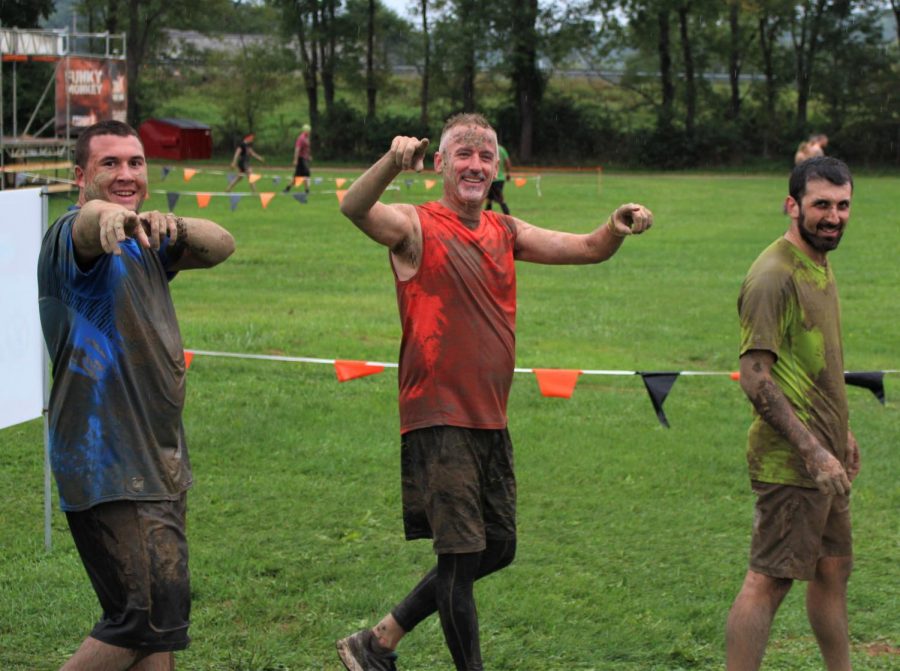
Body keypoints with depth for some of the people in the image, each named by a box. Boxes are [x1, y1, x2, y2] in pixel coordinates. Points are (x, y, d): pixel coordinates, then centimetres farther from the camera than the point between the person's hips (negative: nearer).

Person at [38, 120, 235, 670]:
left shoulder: (144, 243, 15)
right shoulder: (73, 238, -11)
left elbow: (221, 245, 3)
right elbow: (87, 224, -34)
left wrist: (174, 226, -20)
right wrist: (108, 215, -60)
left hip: (161, 460, 9)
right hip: (109, 464, -9)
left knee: (164, 609, 13)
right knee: (148, 615, -11)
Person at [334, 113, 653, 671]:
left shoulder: (506, 233, 13)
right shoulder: (416, 227, -7)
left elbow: (588, 249, 10)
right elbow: (355, 209, -26)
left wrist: (617, 228, -13)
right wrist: (392, 162, -47)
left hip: (491, 421, 8)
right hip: (439, 420, -8)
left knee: (497, 550, 15)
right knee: (462, 554, -5)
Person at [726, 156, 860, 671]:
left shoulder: (820, 266, 13)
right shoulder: (774, 276, -18)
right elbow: (756, 379, -22)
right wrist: (813, 452, -23)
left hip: (825, 459, 10)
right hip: (791, 461, -10)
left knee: (834, 569, 18)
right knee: (769, 580, -6)